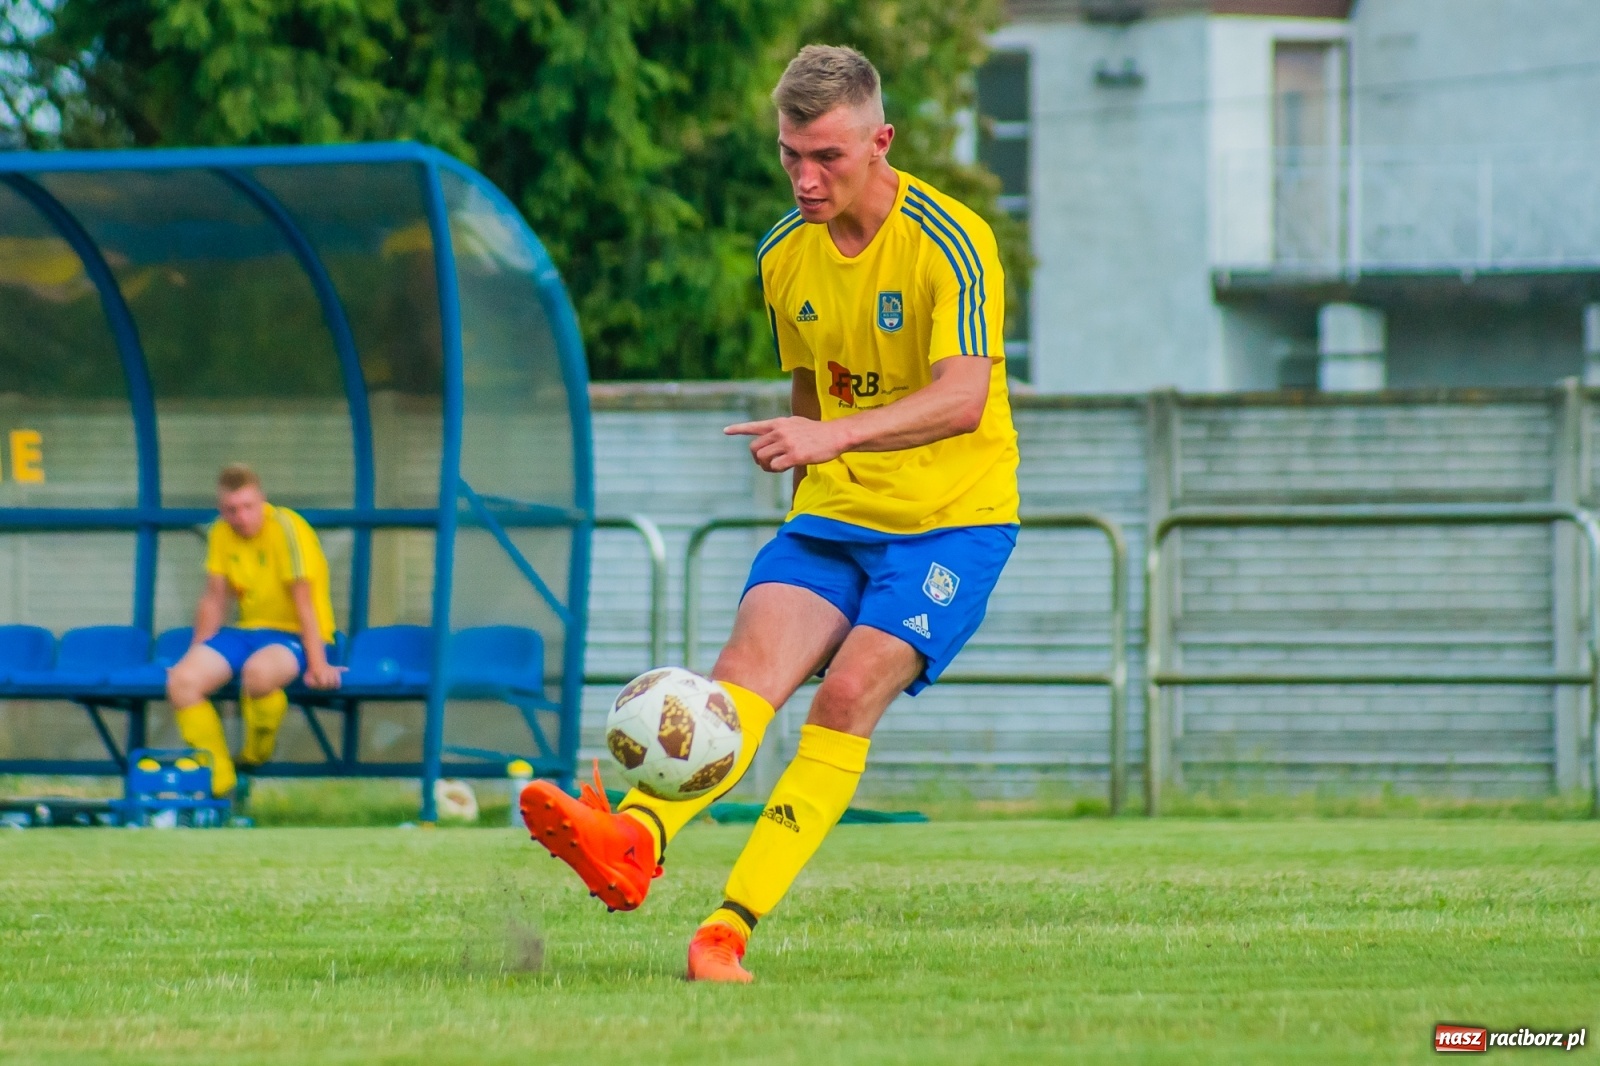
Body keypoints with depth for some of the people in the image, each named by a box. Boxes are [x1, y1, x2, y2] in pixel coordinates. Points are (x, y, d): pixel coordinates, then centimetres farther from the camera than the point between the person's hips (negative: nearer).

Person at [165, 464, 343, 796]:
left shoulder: (286, 529, -16)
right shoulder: (221, 534, 3)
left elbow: (304, 601, -19)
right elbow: (214, 600, 11)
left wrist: (318, 666, -23)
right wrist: (196, 655, 13)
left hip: (293, 636, -6)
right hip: (246, 631, 6)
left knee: (258, 671, -40)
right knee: (182, 679, -19)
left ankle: (256, 756, -9)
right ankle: (219, 783, -8)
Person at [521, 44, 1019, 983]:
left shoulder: (951, 243, -16)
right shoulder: (786, 255, 6)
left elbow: (962, 398, -29)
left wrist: (834, 437, -43)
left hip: (953, 518, -5)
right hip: (834, 514, 5)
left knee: (851, 690, -23)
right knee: (754, 655, -20)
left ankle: (731, 929, -26)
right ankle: (634, 844, -44)